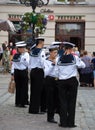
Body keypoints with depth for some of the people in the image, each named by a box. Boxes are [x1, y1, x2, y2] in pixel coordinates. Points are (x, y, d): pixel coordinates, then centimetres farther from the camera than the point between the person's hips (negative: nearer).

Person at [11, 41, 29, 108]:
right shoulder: (15, 55, 5)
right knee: (18, 88, 6)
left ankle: (23, 102, 7)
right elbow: (13, 64, 8)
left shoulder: (26, 54, 0)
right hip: (17, 72, 1)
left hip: (24, 72, -1)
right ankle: (18, 102, 14)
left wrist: (23, 59, -18)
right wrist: (12, 73, 5)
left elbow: (27, 64, -8)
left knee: (24, 87, -1)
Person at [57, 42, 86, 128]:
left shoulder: (60, 59, -1)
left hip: (61, 81, 2)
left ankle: (63, 122, 8)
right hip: (72, 81, -2)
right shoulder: (74, 58, -6)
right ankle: (70, 122, 7)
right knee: (72, 102, 6)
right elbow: (83, 65, 4)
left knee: (63, 102, 7)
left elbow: (58, 69, 0)